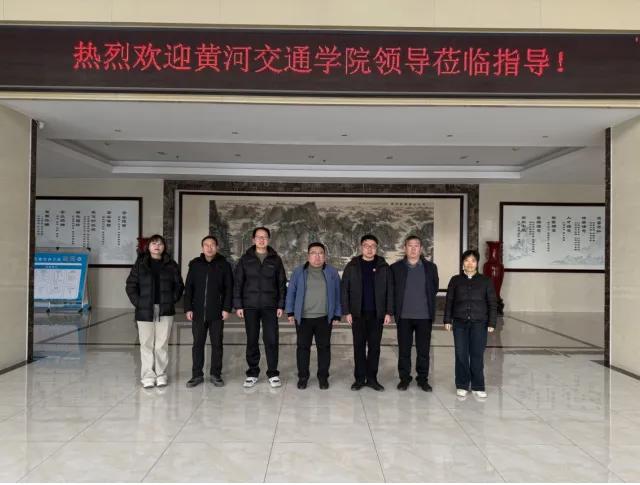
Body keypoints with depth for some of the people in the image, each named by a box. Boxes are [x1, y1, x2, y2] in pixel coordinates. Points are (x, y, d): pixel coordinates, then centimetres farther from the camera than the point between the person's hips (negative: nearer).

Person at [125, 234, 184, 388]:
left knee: (162, 344, 4)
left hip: (165, 311, 1)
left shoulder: (171, 265, 7)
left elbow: (179, 285, 10)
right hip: (145, 311, 0)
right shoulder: (140, 264, 5)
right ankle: (148, 376, 12)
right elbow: (131, 285, 4)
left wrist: (172, 301, -1)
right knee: (147, 344, 3)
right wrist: (138, 303, -5)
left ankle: (161, 374, 14)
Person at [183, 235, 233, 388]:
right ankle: (197, 375, 17)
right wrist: (188, 308, -1)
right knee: (198, 344, 7)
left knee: (217, 344, 6)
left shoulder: (224, 264, 2)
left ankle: (216, 375, 16)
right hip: (198, 312, 1)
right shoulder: (195, 264, 6)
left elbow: (229, 288, 1)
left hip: (217, 313, -1)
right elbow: (188, 288, 6)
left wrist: (227, 308, -6)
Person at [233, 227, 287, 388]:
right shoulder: (245, 259, 5)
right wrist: (238, 305, -2)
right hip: (250, 306, 1)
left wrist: (281, 305, 0)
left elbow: (282, 283, 6)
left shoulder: (275, 259, 6)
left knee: (271, 340, -2)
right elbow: (237, 283, 5)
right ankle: (252, 373, 17)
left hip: (270, 306, 0)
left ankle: (273, 373, 9)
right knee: (252, 341, 6)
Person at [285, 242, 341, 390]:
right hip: (303, 318, 0)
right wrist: (290, 312, 0)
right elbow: (291, 292, 5)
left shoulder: (332, 272, 3)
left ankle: (323, 376, 20)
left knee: (324, 347, 7)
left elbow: (337, 294, 5)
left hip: (324, 318, 0)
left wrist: (337, 315, 2)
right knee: (303, 347, 7)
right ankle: (303, 376, 19)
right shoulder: (299, 272, 2)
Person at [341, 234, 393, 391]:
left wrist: (388, 312, -3)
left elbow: (390, 290, 3)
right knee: (359, 346, 6)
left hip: (377, 314, 0)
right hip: (358, 313, 0)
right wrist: (347, 312, -4)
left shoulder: (383, 267, 3)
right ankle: (359, 378, 15)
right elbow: (345, 290, 2)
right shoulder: (352, 266, 2)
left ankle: (372, 378, 17)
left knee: (374, 346, 6)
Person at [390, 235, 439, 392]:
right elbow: (391, 290, 6)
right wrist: (396, 309, 4)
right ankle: (404, 378, 18)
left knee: (424, 350, 6)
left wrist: (428, 305, 10)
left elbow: (434, 288, 12)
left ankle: (423, 379, 19)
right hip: (404, 316, 0)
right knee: (404, 350, 6)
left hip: (424, 316, 1)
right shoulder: (396, 267, 3)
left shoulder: (430, 267, 6)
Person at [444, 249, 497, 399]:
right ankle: (462, 386, 13)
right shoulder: (455, 280, 6)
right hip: (460, 323, 1)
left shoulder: (485, 281, 3)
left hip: (479, 323, -1)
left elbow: (492, 303, 4)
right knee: (461, 355, 3)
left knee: (477, 355, 1)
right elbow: (449, 301, 7)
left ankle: (478, 387, 12)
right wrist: (447, 320, 2)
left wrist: (491, 322, -1)